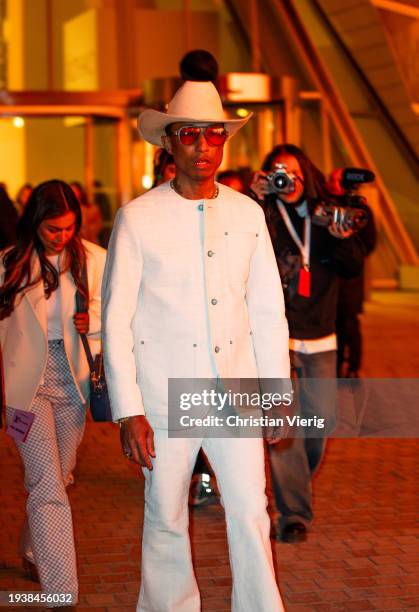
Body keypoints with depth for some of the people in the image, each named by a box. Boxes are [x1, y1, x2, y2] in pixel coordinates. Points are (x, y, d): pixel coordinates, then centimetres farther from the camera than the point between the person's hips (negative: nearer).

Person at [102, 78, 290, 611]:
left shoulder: (248, 214, 5)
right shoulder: (137, 218, -5)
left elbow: (268, 308, 10)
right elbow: (115, 318, -4)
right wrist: (127, 411, -8)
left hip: (235, 392, 2)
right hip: (165, 397, -2)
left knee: (251, 515, 2)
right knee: (165, 521, 8)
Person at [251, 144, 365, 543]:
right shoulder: (262, 215, -4)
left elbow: (354, 268, 5)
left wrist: (343, 239, -15)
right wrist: (254, 202, -26)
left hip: (320, 337, 4)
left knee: (321, 419, 8)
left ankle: (297, 484, 37)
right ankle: (293, 514, -1)